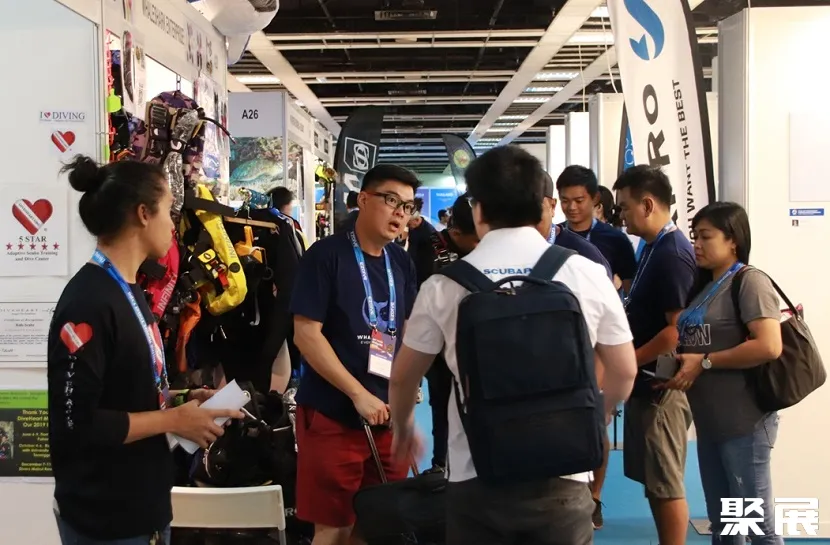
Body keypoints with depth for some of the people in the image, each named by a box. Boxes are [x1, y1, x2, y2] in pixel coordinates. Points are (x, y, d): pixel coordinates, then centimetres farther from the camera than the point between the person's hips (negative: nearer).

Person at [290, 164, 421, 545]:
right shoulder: (326, 255, -8)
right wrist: (359, 394, -17)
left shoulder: (401, 263, 10)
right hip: (333, 414, -6)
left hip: (388, 413, 6)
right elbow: (306, 334, -14)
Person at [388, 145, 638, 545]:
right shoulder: (588, 275, 0)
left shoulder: (445, 284, -2)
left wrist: (403, 427, 31)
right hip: (561, 477, 1)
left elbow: (403, 376, 11)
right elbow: (623, 373, 10)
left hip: (476, 478, 0)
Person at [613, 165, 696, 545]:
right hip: (645, 382, 10)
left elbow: (678, 331, -23)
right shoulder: (655, 247, 11)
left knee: (665, 484, 0)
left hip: (659, 385, -10)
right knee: (653, 481, 16)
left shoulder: (673, 255, -19)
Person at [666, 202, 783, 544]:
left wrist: (704, 363, -18)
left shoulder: (750, 281, -10)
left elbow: (769, 346, -24)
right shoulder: (705, 287, 14)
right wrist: (679, 369, 5)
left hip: (743, 421, -9)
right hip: (710, 420, 9)